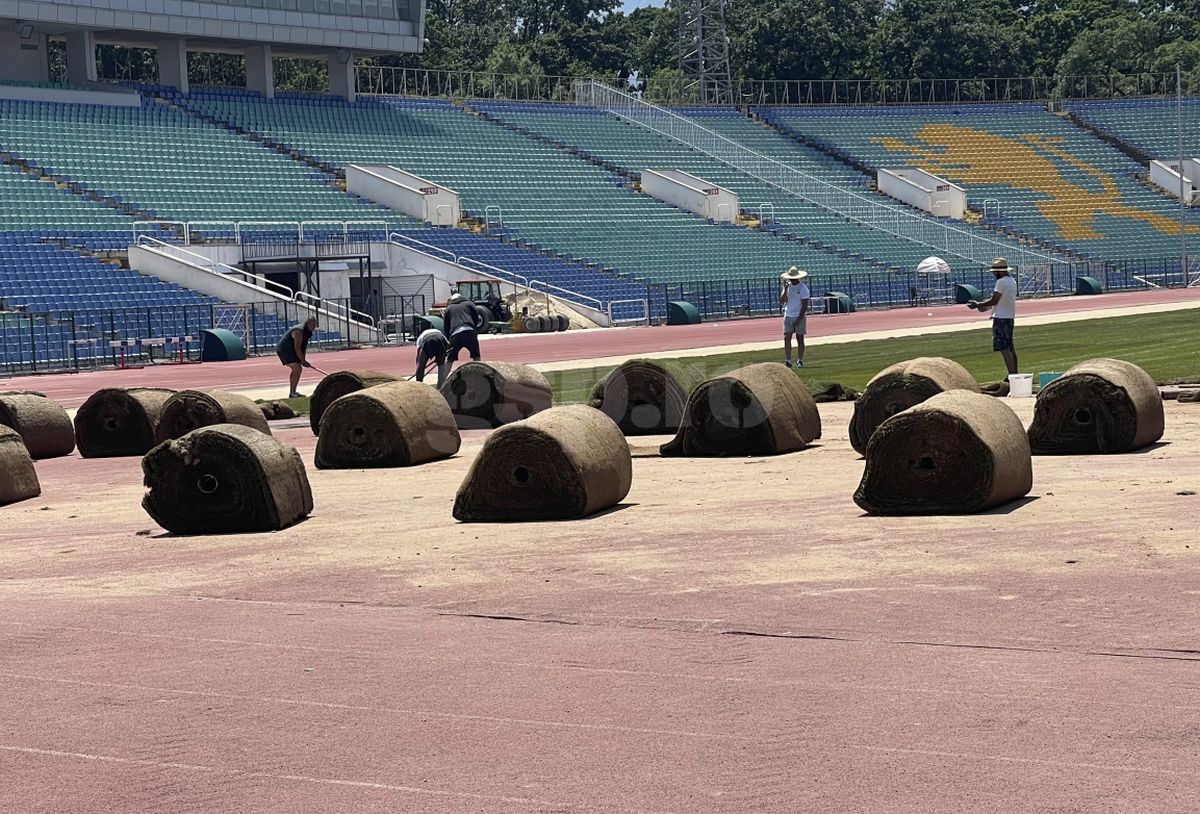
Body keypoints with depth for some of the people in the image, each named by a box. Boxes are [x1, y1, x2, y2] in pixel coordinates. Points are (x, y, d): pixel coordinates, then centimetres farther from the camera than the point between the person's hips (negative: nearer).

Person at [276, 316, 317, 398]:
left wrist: (303, 360, 3)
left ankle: (292, 392, 33)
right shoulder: (299, 331, -24)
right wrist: (303, 361, -23)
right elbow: (297, 348, -27)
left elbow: (304, 347, 11)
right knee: (298, 369, -19)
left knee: (295, 369, 20)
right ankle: (293, 393, -18)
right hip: (285, 350, -11)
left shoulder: (307, 332, 7)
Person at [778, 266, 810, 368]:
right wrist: (785, 289, -13)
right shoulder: (787, 286, 6)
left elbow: (805, 305, -10)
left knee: (800, 338, 2)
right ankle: (788, 360, -4)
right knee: (787, 338, -4)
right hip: (788, 316, 4)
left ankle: (800, 360, 9)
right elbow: (782, 301, -2)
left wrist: (799, 319, -15)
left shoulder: (803, 288, -8)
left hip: (799, 317, -4)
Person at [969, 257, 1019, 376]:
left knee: (1004, 348, -10)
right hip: (1010, 317, 10)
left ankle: (1012, 375, -14)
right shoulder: (1012, 280, 13)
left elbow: (994, 301, -15)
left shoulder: (1001, 282, -16)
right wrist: (986, 306, 20)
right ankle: (1014, 374, 21)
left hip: (1001, 318, -10)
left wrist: (978, 305, -4)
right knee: (1010, 348, 16)